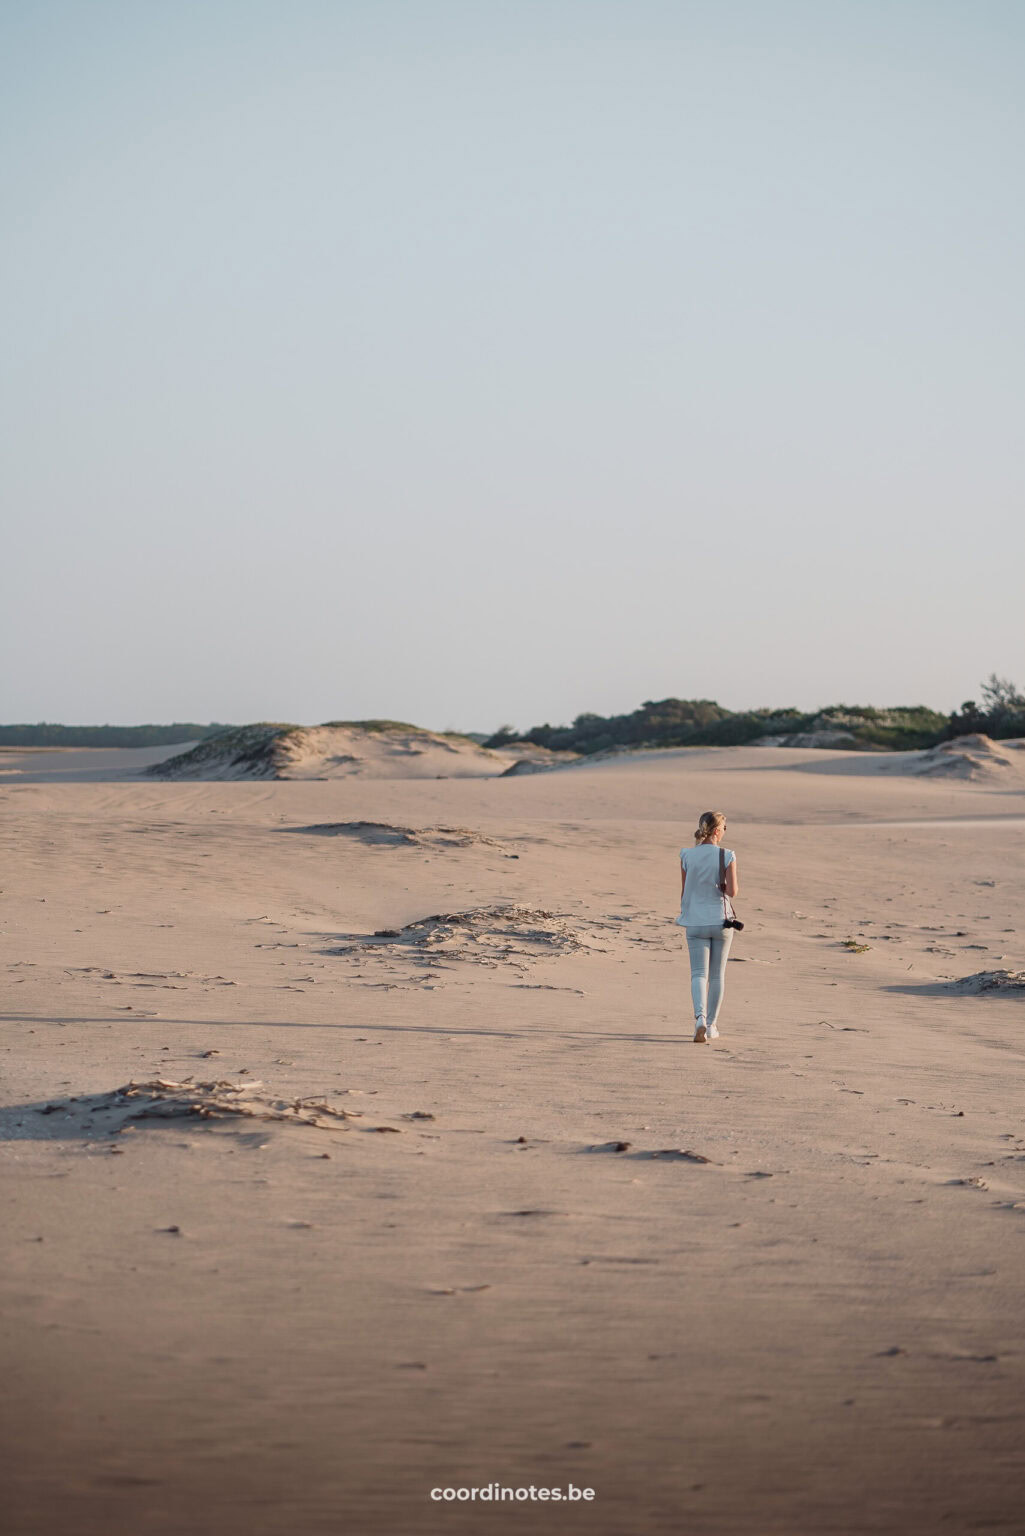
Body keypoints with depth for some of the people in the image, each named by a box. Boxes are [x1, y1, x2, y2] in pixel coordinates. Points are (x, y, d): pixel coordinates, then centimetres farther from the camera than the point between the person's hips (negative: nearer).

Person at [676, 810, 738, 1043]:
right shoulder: (727, 856, -9)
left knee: (699, 973, 0)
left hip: (696, 921, 1)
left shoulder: (687, 856, -3)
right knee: (717, 975, 13)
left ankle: (700, 1017, -24)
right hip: (720, 920, -1)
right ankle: (711, 1025, 20)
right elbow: (732, 891, -14)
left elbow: (684, 891, 4)